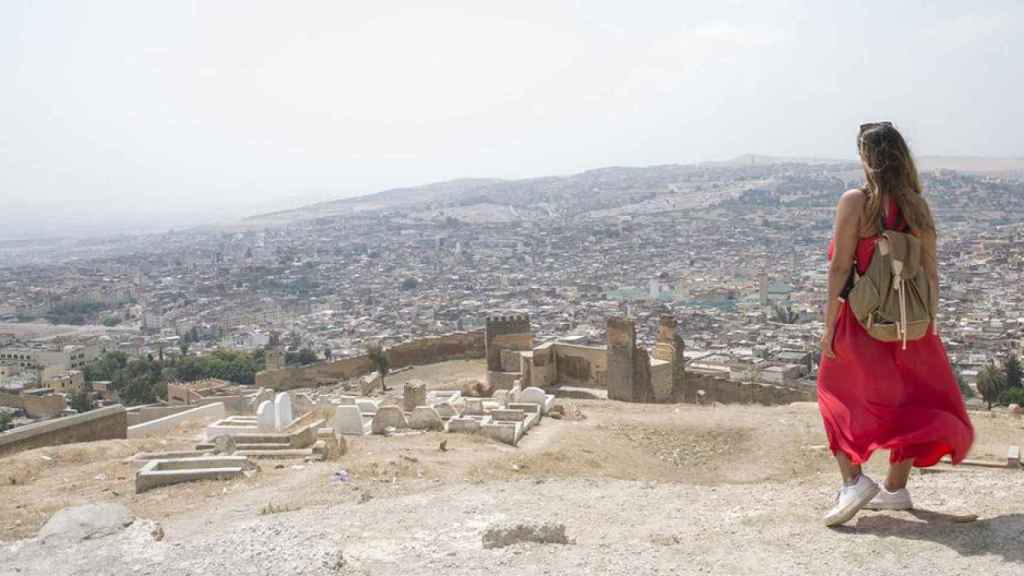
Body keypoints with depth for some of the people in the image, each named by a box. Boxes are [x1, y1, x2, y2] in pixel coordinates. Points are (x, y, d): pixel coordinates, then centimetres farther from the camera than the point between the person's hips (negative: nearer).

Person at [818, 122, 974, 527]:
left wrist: (829, 326, -10)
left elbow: (840, 267, -14)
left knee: (840, 397, 14)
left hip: (861, 319, -4)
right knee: (908, 400, 18)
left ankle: (853, 481, 4)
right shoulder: (918, 206, 0)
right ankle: (895, 488, 26)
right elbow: (930, 270, 2)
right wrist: (929, 320, 12)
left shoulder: (855, 201, -13)